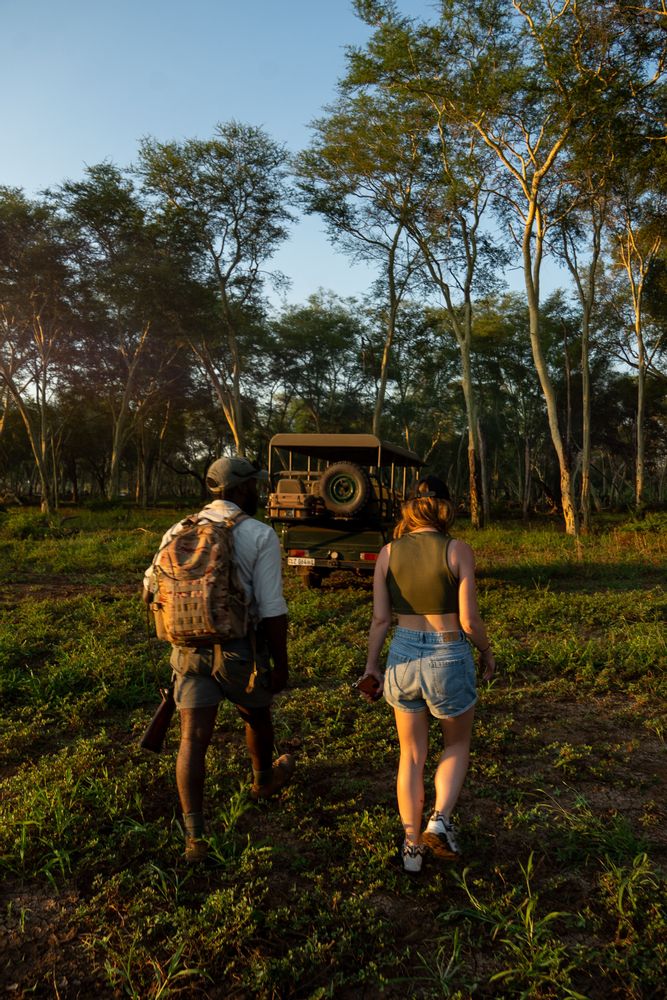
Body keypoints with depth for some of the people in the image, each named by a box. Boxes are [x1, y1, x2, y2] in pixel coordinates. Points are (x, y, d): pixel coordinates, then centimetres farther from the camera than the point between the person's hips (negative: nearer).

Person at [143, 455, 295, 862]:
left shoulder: (179, 531, 4)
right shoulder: (260, 536, -11)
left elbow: (151, 591, 12)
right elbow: (272, 609, -15)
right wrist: (282, 665, -6)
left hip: (191, 650, 3)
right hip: (241, 651, -3)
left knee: (194, 739, 2)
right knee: (257, 714, 24)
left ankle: (195, 836, -2)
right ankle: (265, 779, 49)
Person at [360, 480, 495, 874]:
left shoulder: (389, 553, -1)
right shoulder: (458, 550, -10)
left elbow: (380, 620, -1)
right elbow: (469, 620, -11)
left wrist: (372, 667, 10)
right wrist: (487, 651, 8)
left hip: (403, 658, 3)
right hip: (449, 660, -2)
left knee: (411, 755, 21)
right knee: (458, 745, 24)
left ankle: (412, 844, 24)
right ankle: (441, 820, 5)